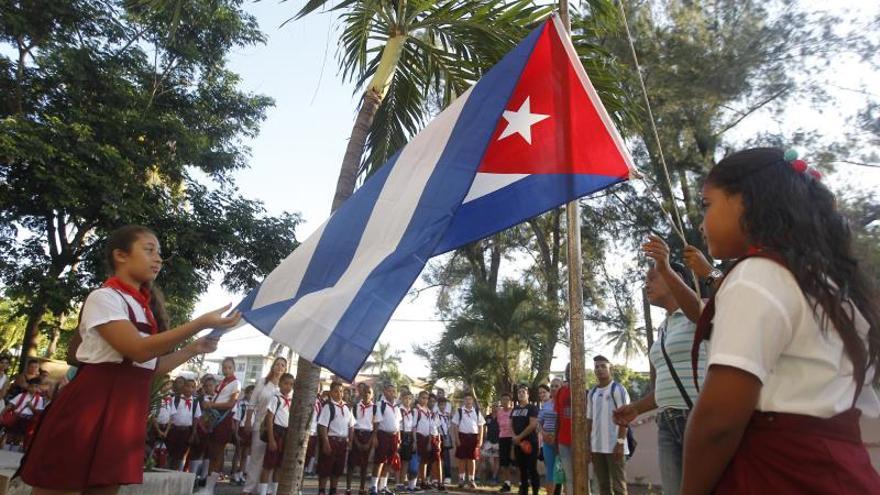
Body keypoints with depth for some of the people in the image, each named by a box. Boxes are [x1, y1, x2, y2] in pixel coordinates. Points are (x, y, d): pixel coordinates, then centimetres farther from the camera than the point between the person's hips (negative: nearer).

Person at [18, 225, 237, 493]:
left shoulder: (146, 309, 16)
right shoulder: (104, 297, -8)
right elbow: (139, 351, -20)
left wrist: (193, 349, 6)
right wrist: (200, 324, -23)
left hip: (130, 409, 8)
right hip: (93, 403, -7)